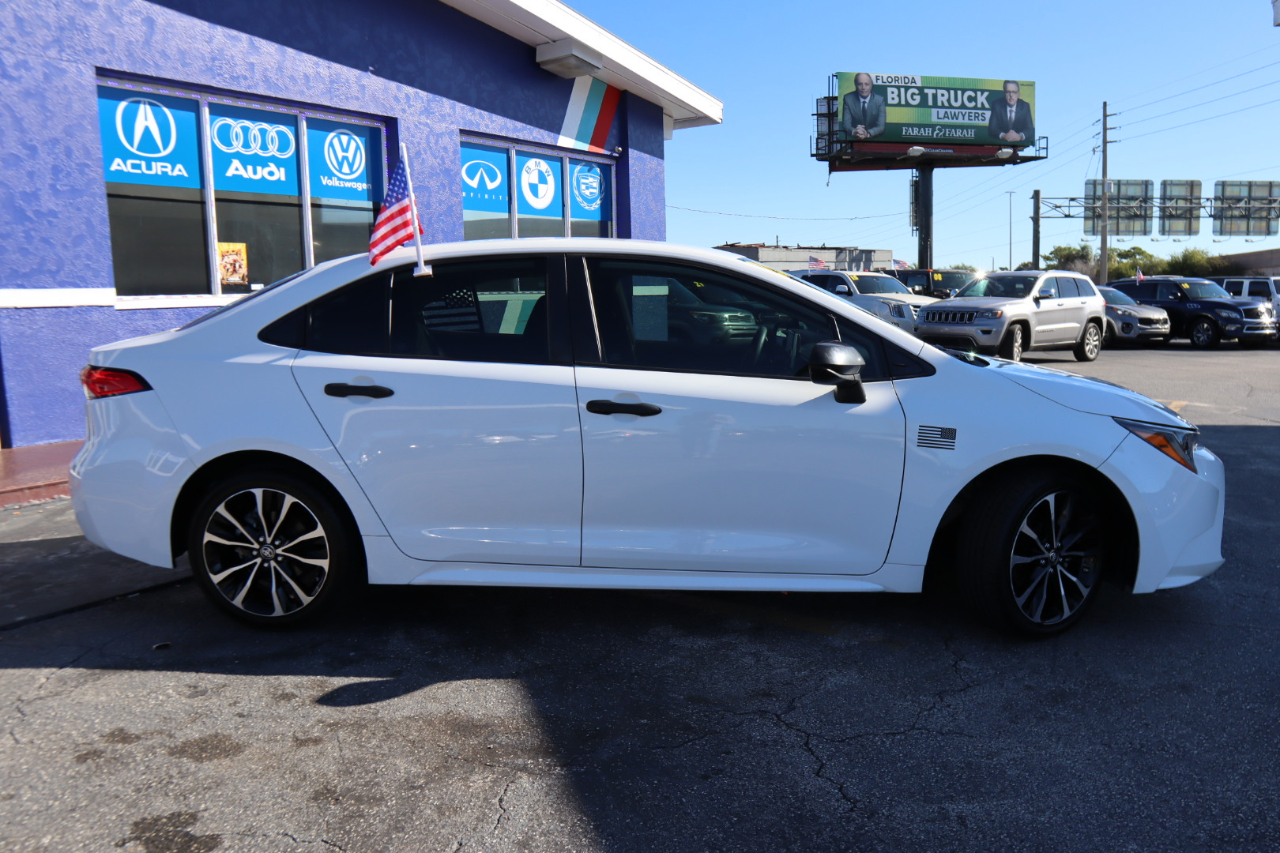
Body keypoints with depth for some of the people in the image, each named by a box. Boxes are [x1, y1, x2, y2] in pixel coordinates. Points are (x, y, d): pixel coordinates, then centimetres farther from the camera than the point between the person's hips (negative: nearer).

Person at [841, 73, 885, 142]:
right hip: (853, 139, 1)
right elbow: (846, 124, -6)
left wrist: (867, 134, -29)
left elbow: (881, 126, -9)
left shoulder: (880, 100, -3)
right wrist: (854, 131, -29)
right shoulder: (848, 98, -2)